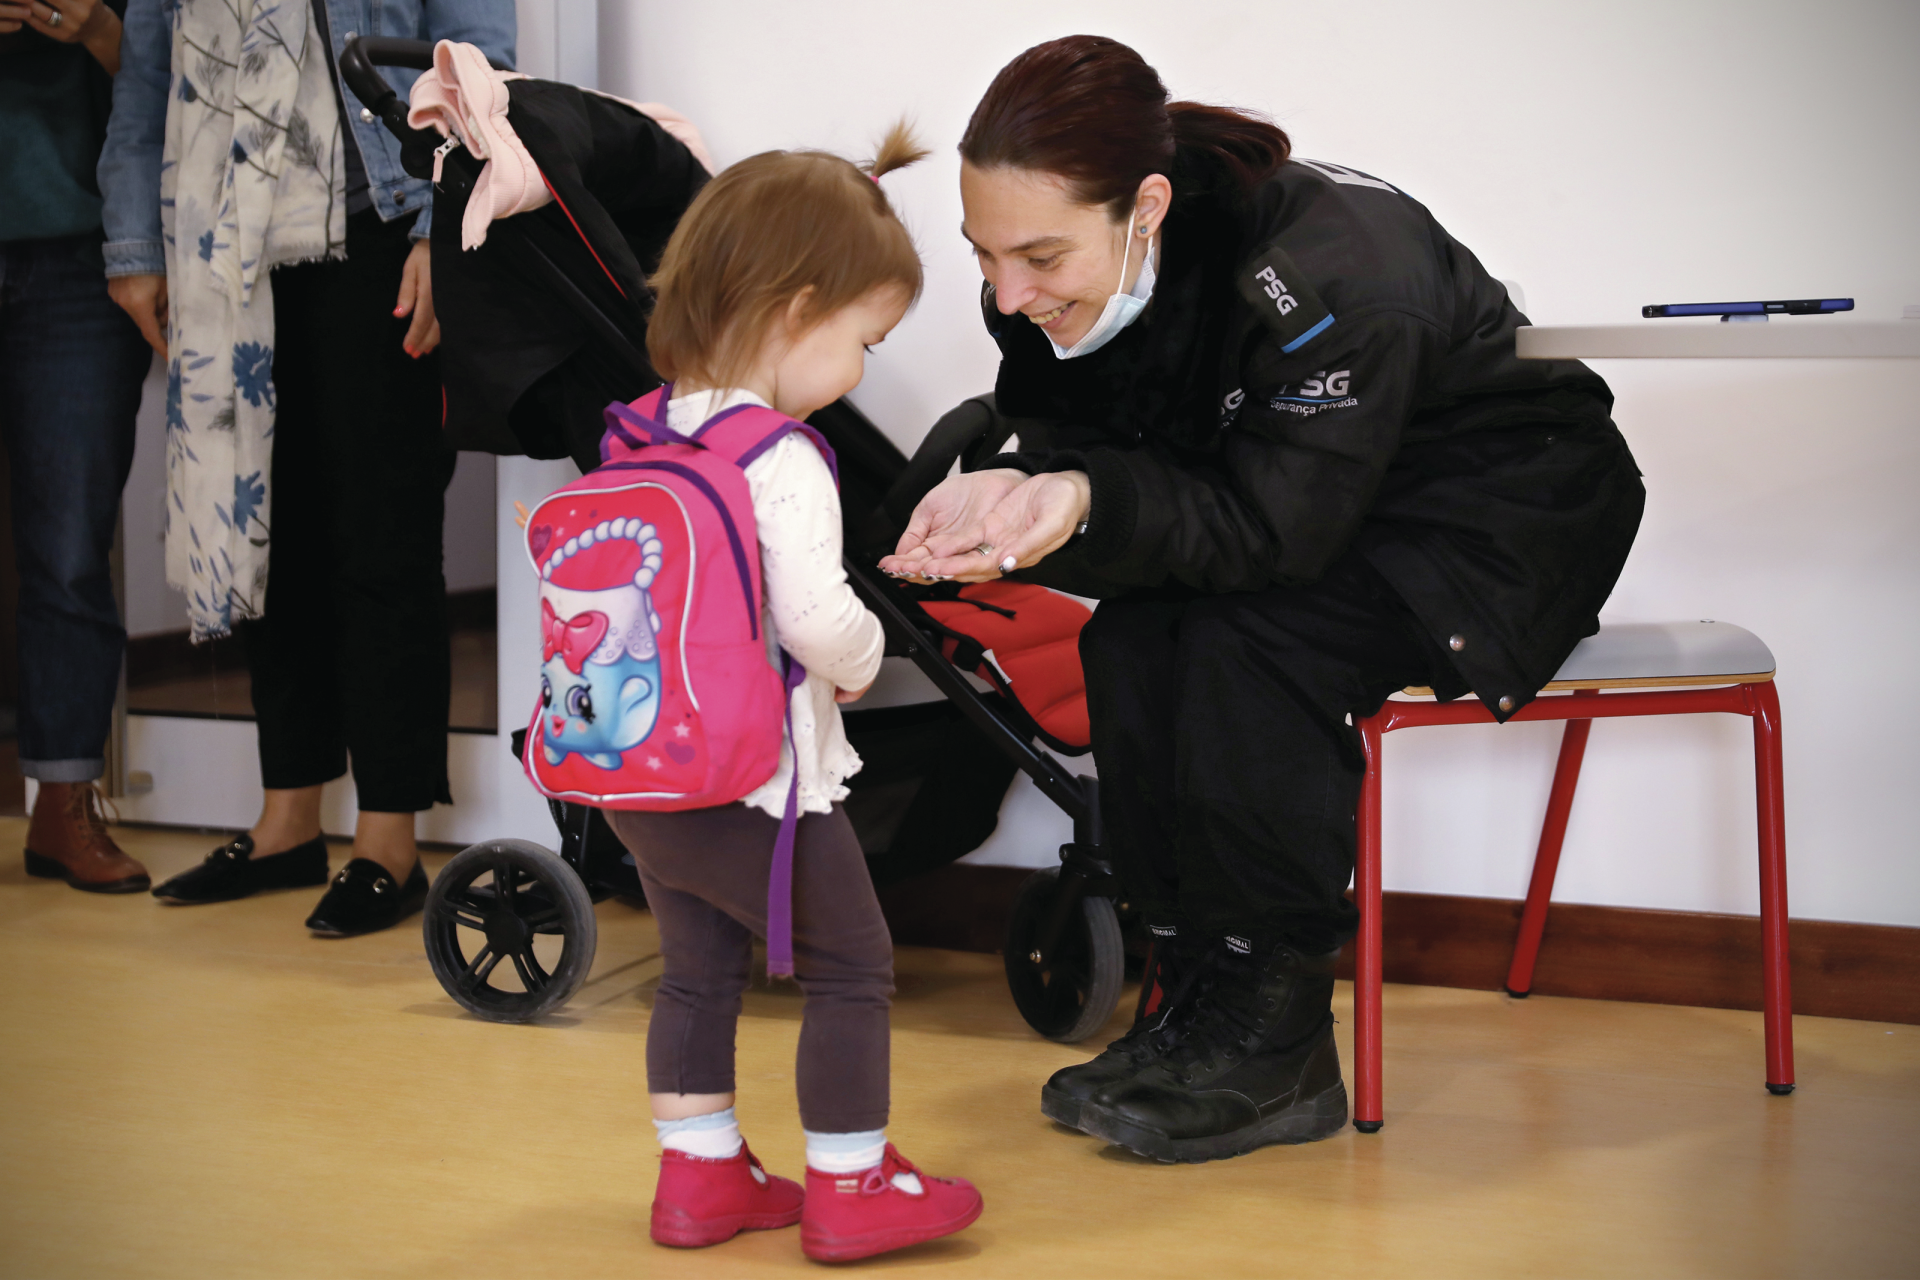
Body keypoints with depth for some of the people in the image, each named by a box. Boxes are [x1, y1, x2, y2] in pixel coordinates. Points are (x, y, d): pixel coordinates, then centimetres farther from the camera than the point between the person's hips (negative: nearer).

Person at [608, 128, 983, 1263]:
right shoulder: (783, 463, -21)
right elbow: (816, 621, -27)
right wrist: (866, 657, -5)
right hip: (758, 781, -8)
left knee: (699, 969, 20)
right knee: (853, 967, 9)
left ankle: (700, 1171, 28)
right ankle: (850, 1189, 16)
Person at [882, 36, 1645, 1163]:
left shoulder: (1328, 273, -34)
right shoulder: (1066, 288, -13)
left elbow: (1275, 521, -32)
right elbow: (1080, 450, -8)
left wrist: (1087, 502, -48)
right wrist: (1020, 489, -33)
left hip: (1505, 519, -7)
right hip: (1295, 517, 7)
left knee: (1240, 645, -30)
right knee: (1131, 638, -20)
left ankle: (1280, 1048, -19)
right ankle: (1196, 993, -9)